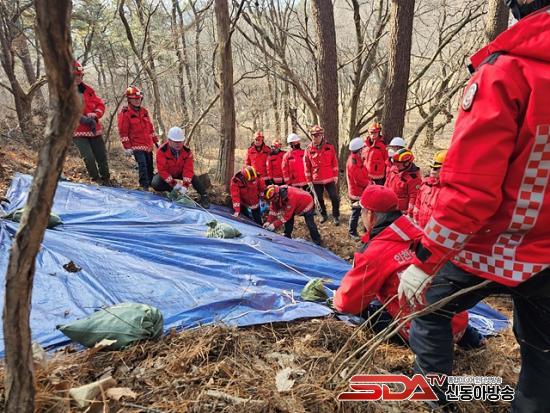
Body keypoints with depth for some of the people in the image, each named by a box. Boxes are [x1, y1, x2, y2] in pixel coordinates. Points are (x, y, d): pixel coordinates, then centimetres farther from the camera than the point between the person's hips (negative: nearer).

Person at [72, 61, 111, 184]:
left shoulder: (88, 89, 10)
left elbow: (100, 104, 11)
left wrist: (95, 115, -9)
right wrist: (82, 119, -24)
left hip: (94, 130, 5)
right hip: (78, 132, -4)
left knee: (102, 157, 9)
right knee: (89, 158, -15)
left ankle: (106, 181, 25)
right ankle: (97, 181, 5)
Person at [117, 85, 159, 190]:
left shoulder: (144, 111, 13)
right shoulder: (125, 113, -6)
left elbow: (150, 127, 21)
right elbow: (123, 132, -8)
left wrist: (156, 141, 18)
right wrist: (127, 147, -13)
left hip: (148, 145, 6)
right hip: (137, 146, -6)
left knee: (150, 165, 13)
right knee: (142, 165, -19)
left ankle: (151, 183, 30)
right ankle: (145, 186, -15)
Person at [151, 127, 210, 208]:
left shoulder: (187, 151, -20)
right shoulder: (162, 151, -28)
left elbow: (188, 169, -24)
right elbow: (162, 170, -27)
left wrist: (185, 185, -37)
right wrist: (173, 184, -34)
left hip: (180, 173, 2)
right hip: (166, 174, -1)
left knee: (193, 177, -26)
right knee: (155, 184, -28)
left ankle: (204, 196, -18)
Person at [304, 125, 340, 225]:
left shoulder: (329, 147, -4)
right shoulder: (308, 149, -5)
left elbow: (334, 162, 2)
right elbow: (307, 166, -1)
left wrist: (335, 176, 1)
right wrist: (309, 180, 0)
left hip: (329, 178, -1)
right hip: (316, 180, 1)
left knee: (334, 197, -1)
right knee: (319, 198, 14)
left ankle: (336, 216, 15)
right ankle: (323, 215, 33)